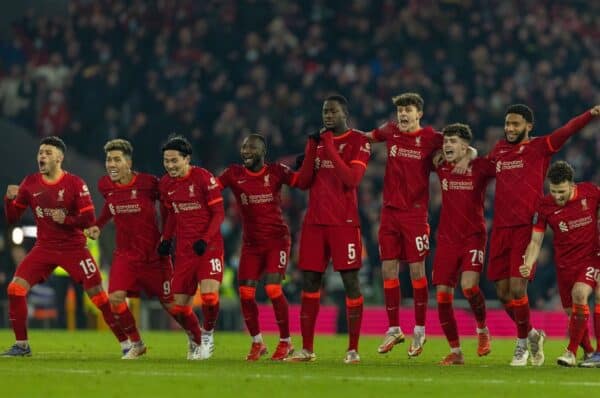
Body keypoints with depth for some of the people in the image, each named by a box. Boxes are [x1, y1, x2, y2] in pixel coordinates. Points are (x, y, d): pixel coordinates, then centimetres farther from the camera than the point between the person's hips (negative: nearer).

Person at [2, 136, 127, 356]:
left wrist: (66, 219, -28)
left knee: (98, 295, -7)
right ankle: (22, 345, 1)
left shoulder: (75, 184, -10)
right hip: (44, 248, 3)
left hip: (73, 248, -3)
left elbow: (88, 220, -11)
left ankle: (126, 342, 4)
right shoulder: (30, 183, 1)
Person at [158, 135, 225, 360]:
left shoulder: (203, 178, -12)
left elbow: (219, 213, -9)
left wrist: (205, 239, -20)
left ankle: (208, 335, 4)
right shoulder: (165, 184, 5)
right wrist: (166, 239, 8)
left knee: (209, 295, -23)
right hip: (184, 249, 5)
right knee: (180, 305, 2)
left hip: (209, 246, -5)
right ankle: (195, 339, 29)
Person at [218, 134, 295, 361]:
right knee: (246, 293, -4)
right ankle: (257, 342, 17)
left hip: (277, 240, -3)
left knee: (273, 289, -15)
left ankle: (285, 342, 2)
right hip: (251, 243, 3)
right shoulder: (234, 174, 1)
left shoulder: (275, 172, -3)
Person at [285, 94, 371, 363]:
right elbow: (303, 183, 10)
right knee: (309, 281, 4)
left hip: (344, 222, -5)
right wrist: (311, 151, -3)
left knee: (350, 280, -5)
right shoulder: (317, 140, 14)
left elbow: (352, 180, -16)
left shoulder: (358, 142, -3)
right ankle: (307, 349, 10)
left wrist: (330, 149, -16)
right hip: (314, 221, 6)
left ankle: (353, 349, -1)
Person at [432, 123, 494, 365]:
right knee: (442, 295, -2)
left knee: (469, 285, -24)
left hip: (473, 236, -4)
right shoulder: (441, 169, 6)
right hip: (446, 239, 4)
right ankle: (455, 352, 9)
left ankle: (482, 330, 4)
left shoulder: (480, 167, -6)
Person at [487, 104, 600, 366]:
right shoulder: (499, 150, 16)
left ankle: (522, 344, 9)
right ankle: (532, 335, 27)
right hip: (500, 229, 5)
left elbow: (567, 130, -15)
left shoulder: (540, 147, 1)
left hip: (526, 227, -5)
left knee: (517, 288, -12)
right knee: (503, 292, 4)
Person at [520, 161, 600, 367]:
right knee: (572, 312, 7)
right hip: (565, 263, 3)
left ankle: (571, 352, -19)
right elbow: (536, 241, -5)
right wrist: (528, 264, -22)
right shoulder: (544, 206, -10)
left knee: (579, 294, -27)